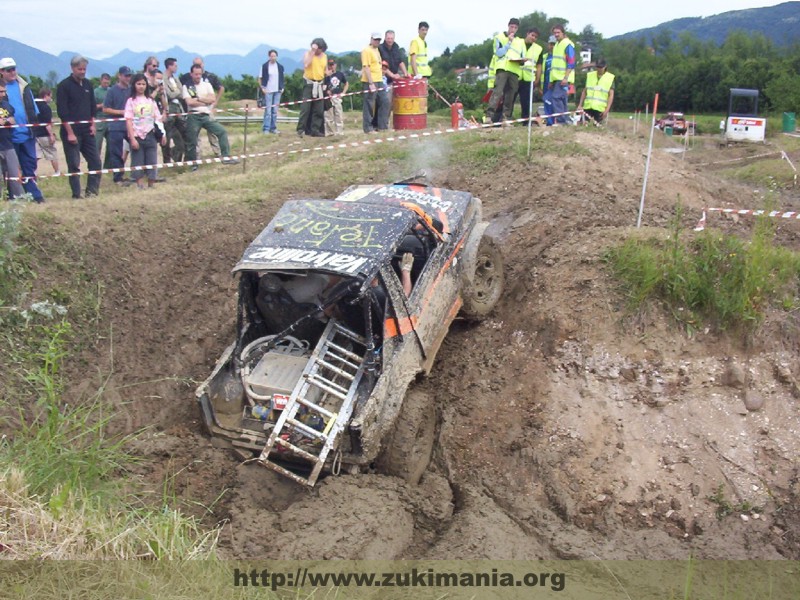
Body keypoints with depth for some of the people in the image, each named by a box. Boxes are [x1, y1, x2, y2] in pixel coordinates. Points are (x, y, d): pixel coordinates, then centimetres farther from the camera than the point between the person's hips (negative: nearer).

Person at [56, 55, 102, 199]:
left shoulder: (88, 85, 12)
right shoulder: (64, 86, -6)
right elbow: (62, 112, -10)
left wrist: (92, 124, 6)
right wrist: (70, 132, -15)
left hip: (87, 130, 6)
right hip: (71, 131, -6)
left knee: (95, 161, 3)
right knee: (74, 165, -2)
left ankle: (92, 190, 11)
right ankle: (77, 194, 3)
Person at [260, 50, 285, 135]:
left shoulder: (280, 66, 9)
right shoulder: (265, 66, 0)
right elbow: (262, 78, 2)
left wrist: (282, 87, 6)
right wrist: (263, 87, -6)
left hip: (277, 91, 3)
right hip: (268, 91, -3)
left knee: (275, 110, 5)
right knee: (268, 110, -7)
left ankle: (273, 128, 11)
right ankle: (266, 128, -4)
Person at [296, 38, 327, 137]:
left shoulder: (325, 56, 12)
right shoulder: (308, 53, -3)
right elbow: (306, 64, -21)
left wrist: (324, 83, 15)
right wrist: (312, 52, -17)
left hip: (319, 84, 5)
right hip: (309, 84, -5)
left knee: (319, 109, 3)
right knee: (305, 107, -12)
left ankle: (315, 130, 9)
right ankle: (301, 129, -11)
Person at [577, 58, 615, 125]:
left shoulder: (610, 78, 3)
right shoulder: (590, 75, 12)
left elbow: (611, 95, -1)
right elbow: (584, 91, 15)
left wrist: (607, 110, -11)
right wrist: (580, 105, 8)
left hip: (600, 109, -2)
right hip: (587, 107, 3)